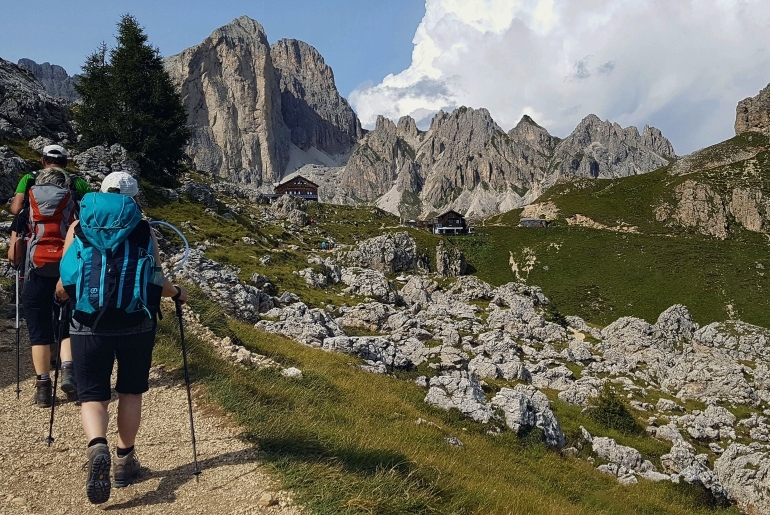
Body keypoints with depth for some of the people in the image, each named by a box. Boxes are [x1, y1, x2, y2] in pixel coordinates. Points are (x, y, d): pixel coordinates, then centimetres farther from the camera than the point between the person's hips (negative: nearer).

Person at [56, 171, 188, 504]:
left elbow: (64, 286, -1)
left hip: (88, 326, 0)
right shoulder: (143, 231, -1)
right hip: (136, 325, 0)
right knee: (130, 393, 18)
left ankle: (97, 449, -20)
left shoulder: (78, 227, 2)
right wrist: (178, 293, 14)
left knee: (92, 396, 7)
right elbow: (156, 283, -6)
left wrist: (60, 294, 22)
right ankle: (124, 461, 25)